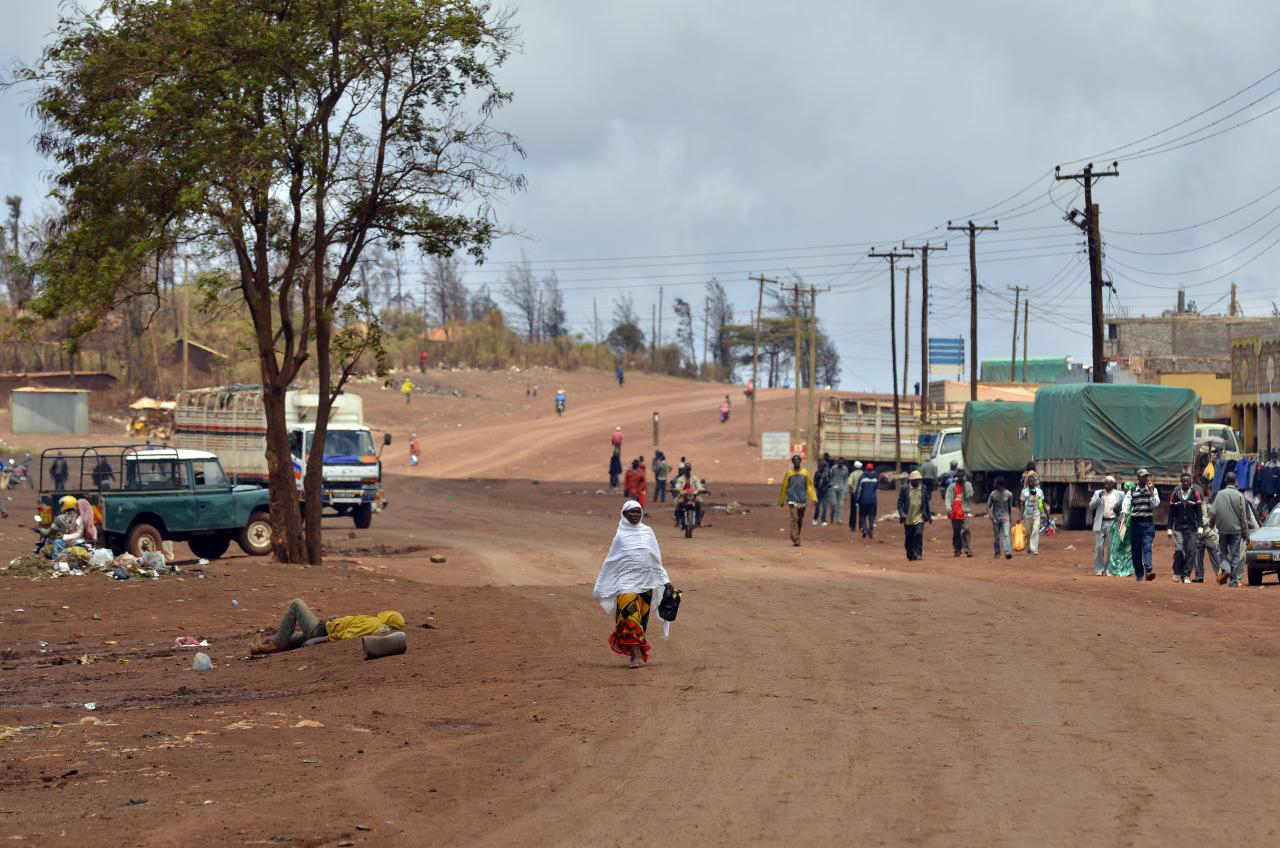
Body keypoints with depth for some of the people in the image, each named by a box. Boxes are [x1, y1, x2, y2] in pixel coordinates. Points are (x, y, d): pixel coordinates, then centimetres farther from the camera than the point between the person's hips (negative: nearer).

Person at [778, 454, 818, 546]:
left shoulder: (805, 472, 8)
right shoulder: (789, 473, 5)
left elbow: (810, 486, 6)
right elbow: (784, 487, 11)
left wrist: (813, 498, -5)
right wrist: (781, 501, 14)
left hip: (802, 500, 3)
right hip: (792, 500, -3)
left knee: (800, 521, 10)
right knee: (794, 519, -14)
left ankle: (795, 538, 28)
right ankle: (796, 540, -18)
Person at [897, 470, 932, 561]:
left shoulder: (923, 490, 7)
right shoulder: (905, 490, -1)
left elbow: (926, 503, 14)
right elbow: (900, 503, -2)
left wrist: (929, 516, 16)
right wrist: (902, 514, -16)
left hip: (919, 518, 0)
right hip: (908, 519, 0)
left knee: (919, 534, -16)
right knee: (909, 538, 5)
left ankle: (918, 554, -12)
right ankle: (911, 556, 19)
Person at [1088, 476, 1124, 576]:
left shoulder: (1119, 494, 8)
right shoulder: (1098, 493, 10)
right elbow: (1091, 506, 3)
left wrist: (1118, 510, -5)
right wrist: (1099, 497, -11)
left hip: (1112, 523, 0)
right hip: (1100, 523, 0)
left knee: (1111, 547, 0)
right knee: (1099, 546, -5)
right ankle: (1098, 570, 1)